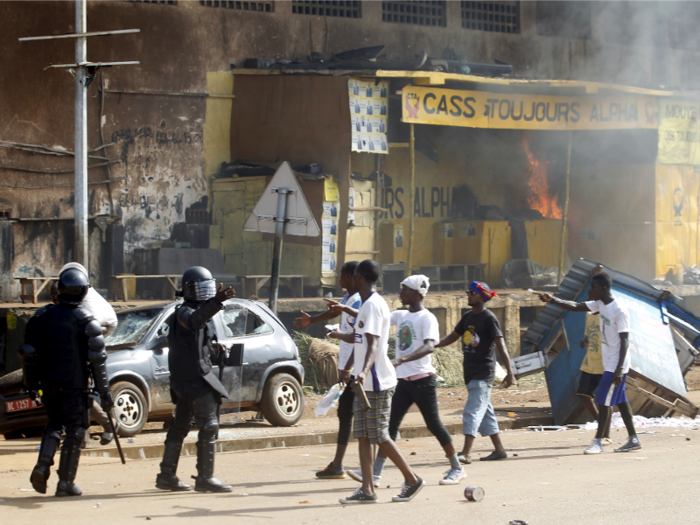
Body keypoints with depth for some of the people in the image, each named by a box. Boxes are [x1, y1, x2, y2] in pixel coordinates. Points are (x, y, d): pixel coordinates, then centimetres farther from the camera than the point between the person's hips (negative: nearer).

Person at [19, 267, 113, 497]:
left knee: (54, 424, 21)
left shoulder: (43, 315, 2)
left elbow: (28, 351, 6)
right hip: (74, 384, -4)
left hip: (49, 383, 4)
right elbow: (97, 359, -10)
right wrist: (104, 391, -5)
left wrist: (31, 382, 17)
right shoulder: (86, 320, -8)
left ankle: (42, 467, 0)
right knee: (74, 431, 6)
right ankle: (65, 482, 4)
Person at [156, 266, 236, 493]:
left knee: (180, 427, 15)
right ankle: (205, 478, -12)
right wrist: (216, 302, -54)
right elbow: (195, 320, -39)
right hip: (193, 379, -11)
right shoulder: (184, 312, -14)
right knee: (209, 426, -12)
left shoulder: (195, 311, 19)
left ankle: (167, 476, 21)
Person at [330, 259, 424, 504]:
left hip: (376, 382, -10)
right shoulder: (368, 304, 14)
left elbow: (373, 344, -27)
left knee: (379, 436, -5)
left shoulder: (373, 305, -16)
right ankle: (367, 490, 6)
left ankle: (412, 480, 6)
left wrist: (364, 371, -43)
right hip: (365, 383, 10)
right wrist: (342, 331, 53)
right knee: (362, 436, 6)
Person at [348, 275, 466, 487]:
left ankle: (457, 469, 15)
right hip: (404, 380, 7)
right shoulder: (401, 316, 12)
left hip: (423, 379, -7)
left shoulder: (427, 318, -12)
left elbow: (429, 347, -27)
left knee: (434, 425, 1)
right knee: (391, 424, 0)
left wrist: (401, 360, -39)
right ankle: (375, 473, -4)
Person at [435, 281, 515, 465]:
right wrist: (434, 345, 7)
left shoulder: (489, 318, -12)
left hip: (483, 373, -8)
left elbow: (500, 345, -17)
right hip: (470, 371, 8)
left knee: (473, 411, -14)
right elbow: (453, 336, 22)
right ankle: (499, 450, 20)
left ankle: (466, 453, -18)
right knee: (485, 411, 12)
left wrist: (509, 372, -23)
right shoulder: (467, 317, 12)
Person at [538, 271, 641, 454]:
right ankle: (633, 439, 16)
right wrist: (552, 300, -1)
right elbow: (576, 307, 12)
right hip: (609, 362, 9)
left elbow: (624, 341, -21)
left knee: (603, 400, -7)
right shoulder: (600, 304, 6)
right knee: (620, 399, 11)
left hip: (616, 364, -9)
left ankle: (598, 441, -1)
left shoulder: (619, 311, -20)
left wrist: (619, 369, -24)